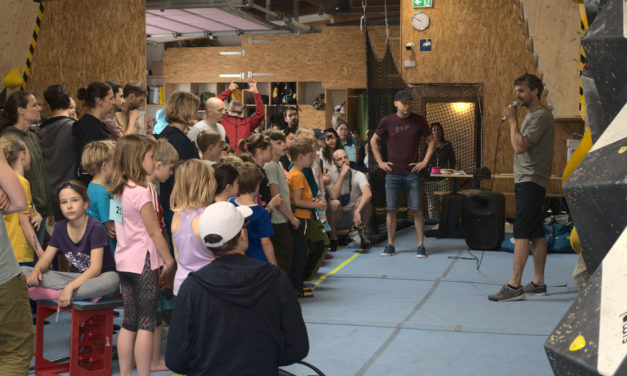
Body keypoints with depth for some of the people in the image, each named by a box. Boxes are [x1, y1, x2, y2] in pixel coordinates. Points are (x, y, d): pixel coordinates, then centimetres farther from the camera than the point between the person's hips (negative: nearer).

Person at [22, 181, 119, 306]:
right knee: (23, 272, -12)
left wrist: (70, 287, -35)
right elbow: (46, 258, 5)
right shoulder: (60, 228, 5)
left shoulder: (95, 228, -14)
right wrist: (37, 270, -20)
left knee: (112, 279, -42)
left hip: (97, 279, -5)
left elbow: (95, 268, -22)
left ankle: (54, 293, -30)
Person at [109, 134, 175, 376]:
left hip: (124, 261, 8)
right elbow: (154, 231, -13)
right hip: (143, 261, -8)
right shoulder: (141, 192, -16)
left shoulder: (119, 190, 9)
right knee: (146, 324, -2)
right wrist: (169, 259, -5)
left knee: (129, 323, 13)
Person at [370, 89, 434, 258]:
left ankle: (421, 246, 7)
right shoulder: (387, 121, 1)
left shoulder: (419, 121, 1)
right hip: (392, 173, 0)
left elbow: (431, 141, 10)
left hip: (412, 173, 0)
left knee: (417, 209, -1)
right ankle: (390, 245, 13)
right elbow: (373, 140, 12)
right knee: (391, 210, 3)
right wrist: (380, 162, 4)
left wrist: (425, 162, 0)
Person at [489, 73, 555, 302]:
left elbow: (520, 146, -21)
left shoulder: (541, 116, -12)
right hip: (526, 181, 10)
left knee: (522, 233, -13)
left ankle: (514, 285, -14)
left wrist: (512, 120, -13)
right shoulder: (531, 115, 19)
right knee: (536, 233, 10)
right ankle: (538, 283, 15)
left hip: (531, 182, -10)